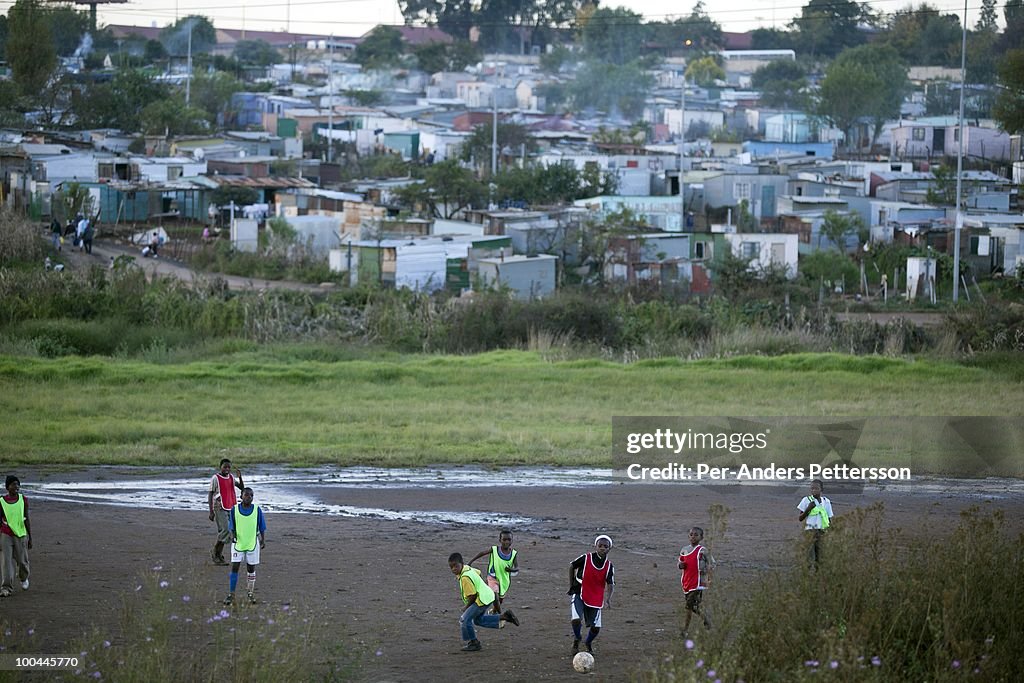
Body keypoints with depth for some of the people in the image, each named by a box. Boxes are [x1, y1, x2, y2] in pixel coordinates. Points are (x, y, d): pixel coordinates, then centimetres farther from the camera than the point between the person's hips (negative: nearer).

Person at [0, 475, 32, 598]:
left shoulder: (23, 500, -1)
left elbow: (27, 520, 3)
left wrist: (30, 538, 3)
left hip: (21, 535, 1)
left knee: (22, 561, 9)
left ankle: (23, 578, 40)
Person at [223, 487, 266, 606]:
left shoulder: (257, 510, -3)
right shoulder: (235, 510, -3)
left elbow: (262, 527, 5)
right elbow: (231, 525, 3)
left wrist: (263, 540, 0)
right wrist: (232, 535, -15)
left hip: (252, 543, 1)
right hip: (238, 542, -1)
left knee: (251, 569, 8)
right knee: (235, 567, -6)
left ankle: (250, 593, 22)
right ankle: (231, 594, -2)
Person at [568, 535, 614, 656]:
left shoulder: (609, 566, -5)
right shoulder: (586, 558, -11)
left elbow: (610, 584, -10)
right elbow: (572, 567, 5)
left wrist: (608, 598, -29)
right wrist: (571, 585, 9)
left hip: (595, 599, 2)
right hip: (579, 594, -2)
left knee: (596, 627, -1)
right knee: (576, 619, -24)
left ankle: (589, 643, 33)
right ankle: (577, 640, 8)